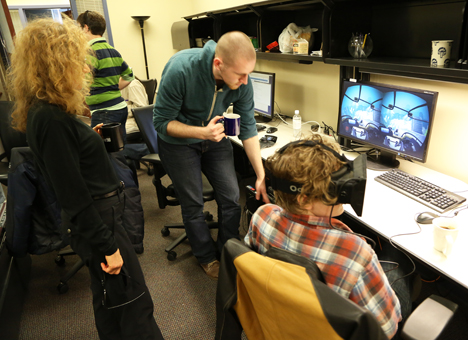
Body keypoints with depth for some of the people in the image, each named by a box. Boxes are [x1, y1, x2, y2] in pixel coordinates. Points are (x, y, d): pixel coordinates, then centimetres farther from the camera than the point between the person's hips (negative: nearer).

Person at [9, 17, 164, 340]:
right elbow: (73, 194, -23)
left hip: (102, 214, 10)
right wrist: (107, 246, -18)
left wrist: (87, 138, 11)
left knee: (109, 298, 25)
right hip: (96, 222, -10)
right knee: (134, 304, 6)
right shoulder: (49, 119, -24)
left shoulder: (48, 111, 7)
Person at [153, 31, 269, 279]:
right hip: (179, 141, -3)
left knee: (231, 198, 2)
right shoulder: (180, 69, -32)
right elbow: (161, 122, -22)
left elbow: (248, 129, -10)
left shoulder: (242, 81, -20)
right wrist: (202, 132, -37)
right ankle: (207, 257, 29)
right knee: (193, 204, 4)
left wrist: (261, 174, -12)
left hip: (215, 137, 4)